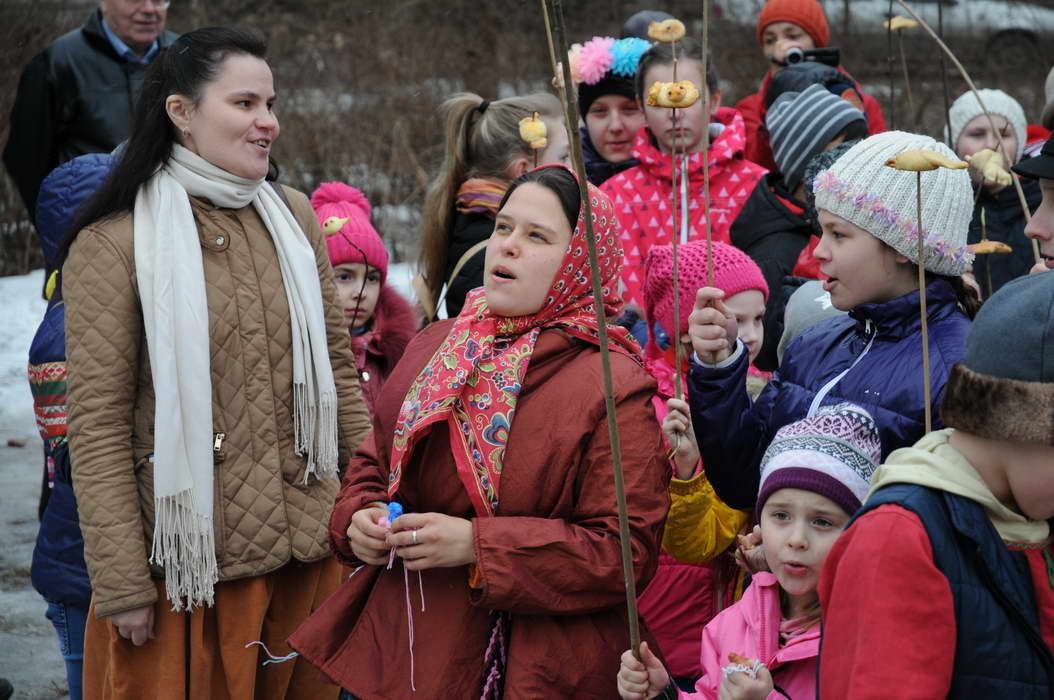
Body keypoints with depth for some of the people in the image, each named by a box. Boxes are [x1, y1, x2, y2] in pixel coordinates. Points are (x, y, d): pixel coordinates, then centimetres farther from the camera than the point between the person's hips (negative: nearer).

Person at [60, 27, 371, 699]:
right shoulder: (113, 244, -9)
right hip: (188, 563, -5)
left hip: (309, 547, 5)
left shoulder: (294, 218, 6)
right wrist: (123, 585, -13)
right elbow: (97, 425, -11)